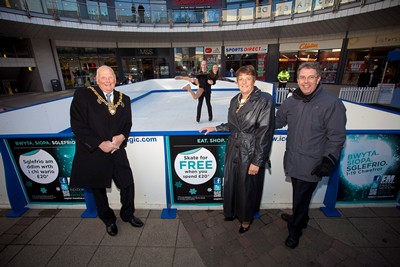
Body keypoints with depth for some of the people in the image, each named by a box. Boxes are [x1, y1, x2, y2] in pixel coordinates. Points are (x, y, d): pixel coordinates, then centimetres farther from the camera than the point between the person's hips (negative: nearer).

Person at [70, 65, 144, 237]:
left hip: (117, 151, 3)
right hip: (93, 153, -2)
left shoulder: (124, 99, 5)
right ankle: (108, 220, 42)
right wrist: (100, 144, -17)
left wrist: (122, 136, -11)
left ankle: (127, 214, 38)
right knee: (98, 189, 15)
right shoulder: (82, 96, -8)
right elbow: (77, 126, -12)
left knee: (128, 184, 8)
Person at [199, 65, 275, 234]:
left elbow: (264, 132, -16)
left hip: (250, 152, -5)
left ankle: (246, 219, 40)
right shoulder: (235, 100, 6)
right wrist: (216, 128, 8)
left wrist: (257, 161, -16)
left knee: (247, 187, 12)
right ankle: (233, 211, 46)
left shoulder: (264, 100, -14)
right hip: (233, 149, 6)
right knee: (230, 182, 18)